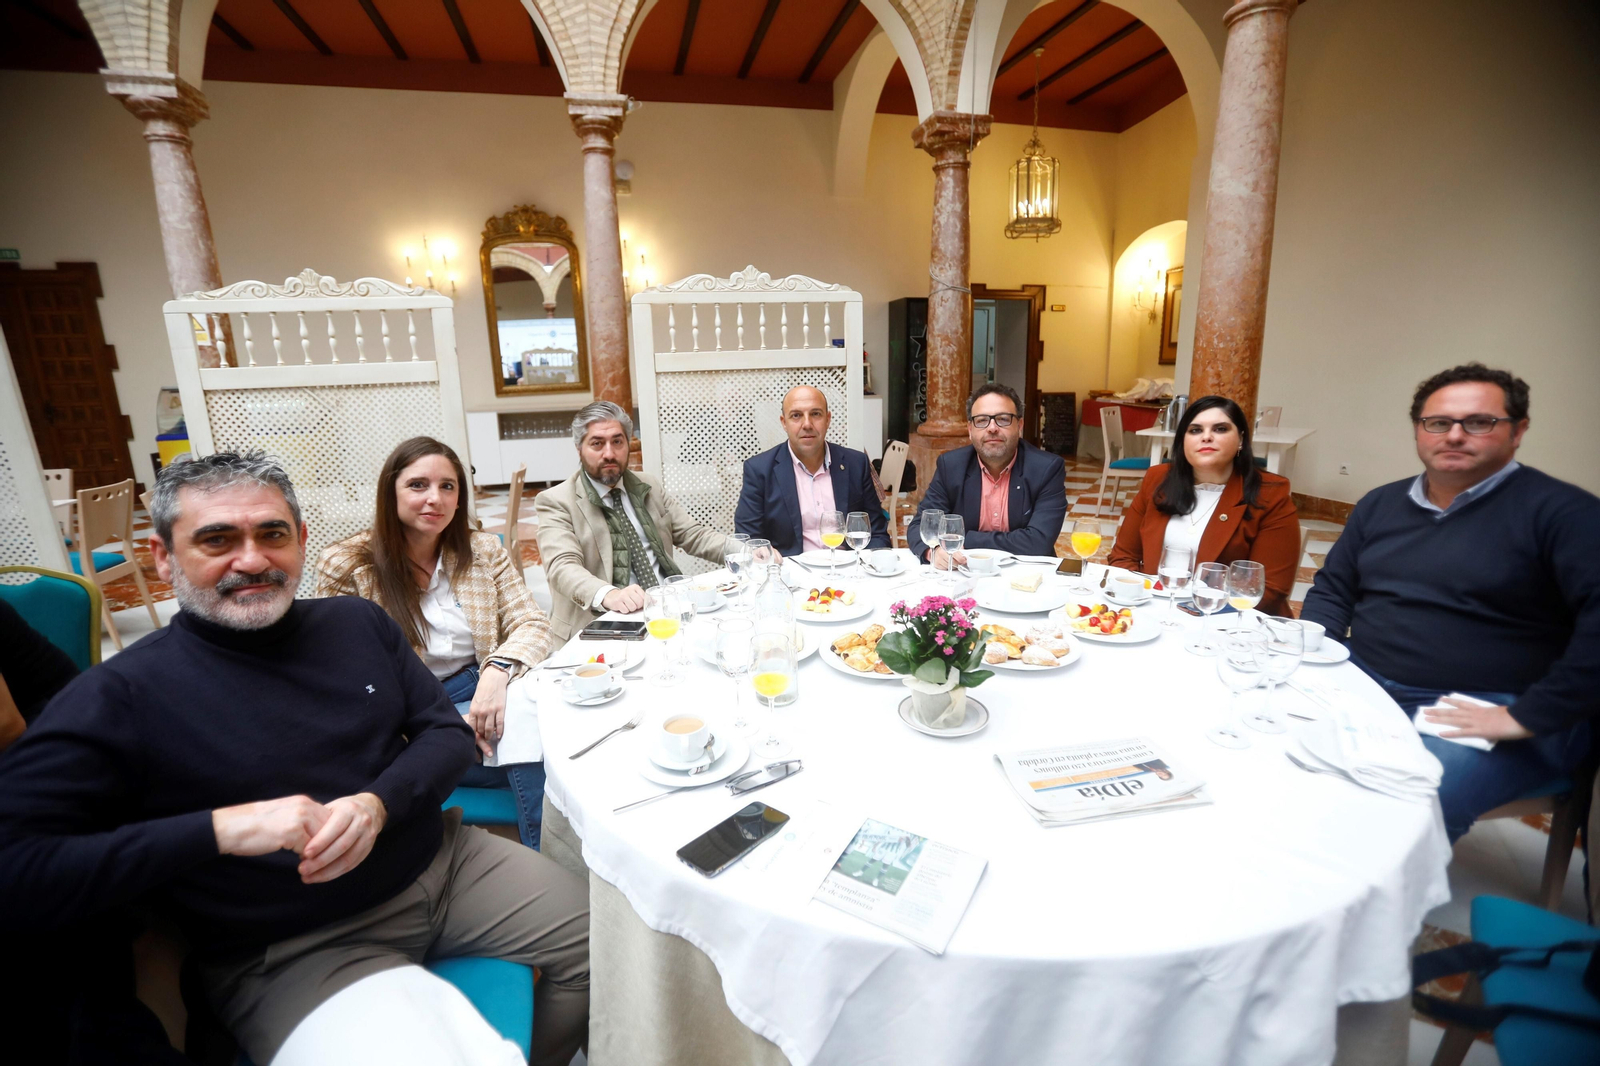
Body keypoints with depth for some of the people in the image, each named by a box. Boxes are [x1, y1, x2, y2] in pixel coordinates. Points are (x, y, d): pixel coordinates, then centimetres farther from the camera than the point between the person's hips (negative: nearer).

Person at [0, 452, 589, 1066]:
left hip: (443, 864, 5)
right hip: (291, 952, -4)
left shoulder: (359, 622, 2)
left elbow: (447, 731, 4)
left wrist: (378, 803, -16)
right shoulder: (119, 698, -9)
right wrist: (220, 829, -26)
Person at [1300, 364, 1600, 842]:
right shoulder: (1381, 503, 13)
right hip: (1361, 686, 6)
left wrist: (1528, 717, -21)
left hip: (1487, 715, -5)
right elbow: (1332, 590, 19)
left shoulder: (1561, 511, -5)